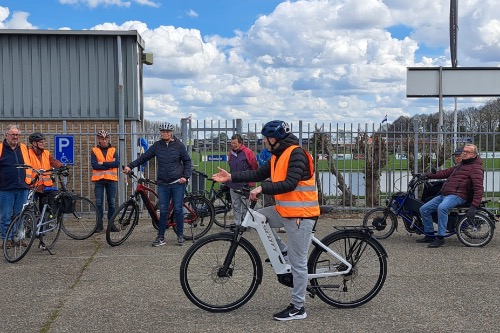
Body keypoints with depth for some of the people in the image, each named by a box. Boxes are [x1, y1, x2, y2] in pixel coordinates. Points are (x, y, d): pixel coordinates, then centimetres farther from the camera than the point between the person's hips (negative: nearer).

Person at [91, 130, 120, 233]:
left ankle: (111, 224, 11)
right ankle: (99, 224, 5)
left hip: (111, 179, 1)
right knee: (99, 203, -1)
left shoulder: (113, 150, 9)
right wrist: (110, 165, -10)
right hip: (98, 179, -1)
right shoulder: (94, 151, 6)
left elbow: (117, 163, -6)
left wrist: (103, 163, -11)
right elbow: (94, 165, -8)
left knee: (112, 202, 2)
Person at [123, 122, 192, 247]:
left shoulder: (179, 145, 0)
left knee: (178, 209, 1)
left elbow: (187, 161, 6)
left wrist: (185, 176, -5)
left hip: (177, 183, -2)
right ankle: (161, 237, 9)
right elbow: (143, 157, 9)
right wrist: (130, 166, -1)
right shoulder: (157, 146, 6)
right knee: (163, 210, 2)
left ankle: (180, 236, 13)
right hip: (163, 184, 2)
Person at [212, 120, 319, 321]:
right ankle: (283, 251, 16)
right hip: (284, 211, 9)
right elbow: (259, 174, 12)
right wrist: (230, 177, 6)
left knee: (298, 263, -2)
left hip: (300, 214, -9)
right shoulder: (277, 156, 11)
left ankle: (298, 308, 9)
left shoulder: (296, 154, -18)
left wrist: (262, 189, -28)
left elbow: (290, 183, -27)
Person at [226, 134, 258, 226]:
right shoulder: (231, 153, 10)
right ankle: (237, 224, 18)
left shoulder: (248, 152, -8)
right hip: (233, 185, 6)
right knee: (235, 206, 10)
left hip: (245, 185, -6)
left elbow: (254, 167, -3)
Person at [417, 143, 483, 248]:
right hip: (444, 195, 9)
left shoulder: (475, 168, -4)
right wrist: (429, 175, 14)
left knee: (442, 207, -38)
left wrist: (474, 206, -25)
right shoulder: (460, 165, 27)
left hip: (457, 195, -9)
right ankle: (429, 235, 13)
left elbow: (478, 188, -14)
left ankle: (440, 238, -30)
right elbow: (446, 172, 28)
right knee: (424, 209, 3)